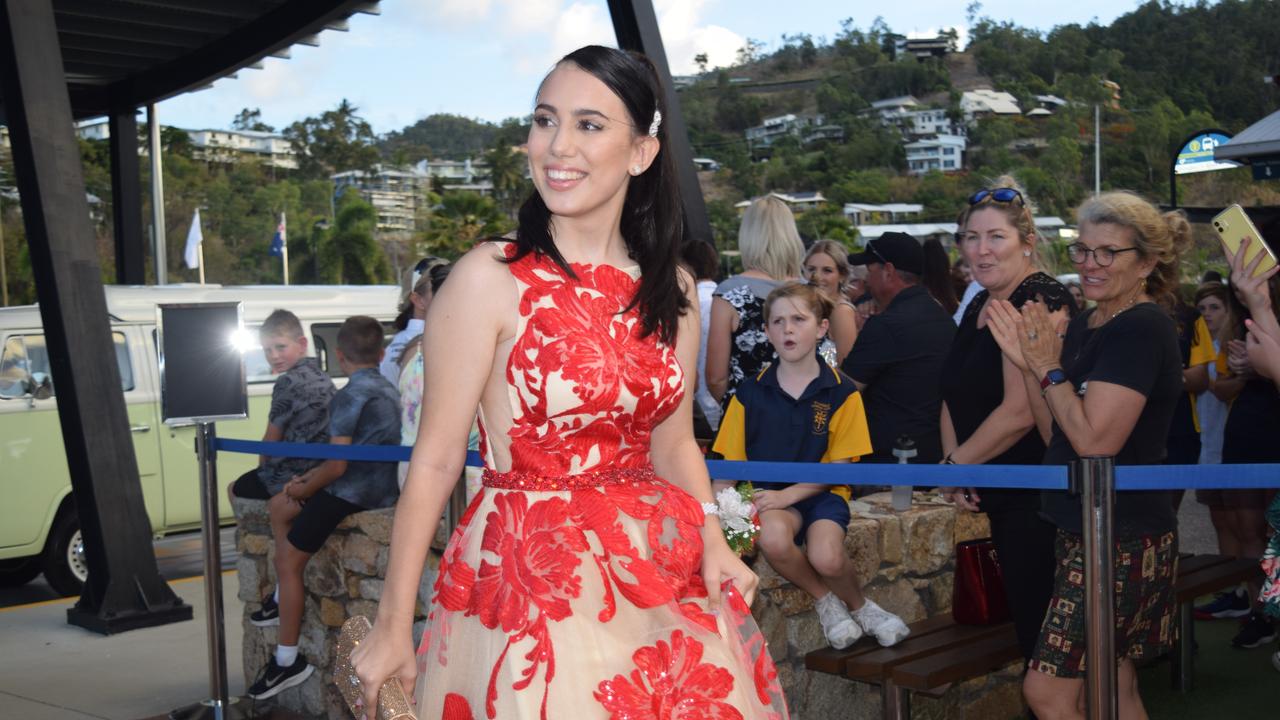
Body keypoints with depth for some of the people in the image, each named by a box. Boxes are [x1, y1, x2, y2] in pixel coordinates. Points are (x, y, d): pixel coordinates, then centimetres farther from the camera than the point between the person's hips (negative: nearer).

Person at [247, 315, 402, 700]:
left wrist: (302, 490, -2)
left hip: (352, 494, -10)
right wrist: (306, 480, 12)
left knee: (288, 559, -4)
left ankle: (288, 661, -2)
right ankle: (282, 597, 30)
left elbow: (337, 465, -19)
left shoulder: (350, 395, -15)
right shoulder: (388, 391, 13)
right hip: (379, 488, 10)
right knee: (278, 508, 23)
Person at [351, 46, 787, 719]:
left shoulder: (672, 289, 5)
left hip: (661, 568, 5)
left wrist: (712, 543, -4)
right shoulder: (490, 277, -10)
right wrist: (393, 626, -9)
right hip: (530, 577, -5)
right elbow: (436, 459, -11)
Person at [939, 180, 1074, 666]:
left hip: (1038, 494, -9)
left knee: (1041, 628, -3)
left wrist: (954, 466, -10)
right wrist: (955, 469, 1)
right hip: (1001, 496, 9)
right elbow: (955, 395, 17)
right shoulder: (979, 306, 13)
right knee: (1023, 616, 17)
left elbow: (1020, 412, -22)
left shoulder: (1038, 301, -16)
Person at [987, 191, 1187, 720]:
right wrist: (1027, 362, 0)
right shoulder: (1084, 325, 11)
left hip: (1120, 538, -9)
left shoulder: (1143, 329, -16)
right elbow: (1055, 435, 11)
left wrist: (1049, 368, -14)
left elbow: (1095, 440, -22)